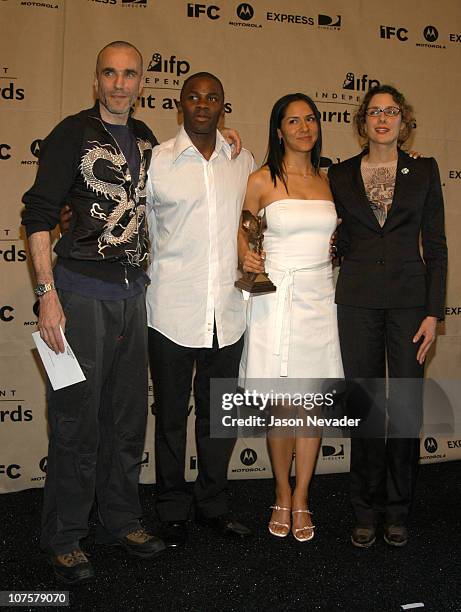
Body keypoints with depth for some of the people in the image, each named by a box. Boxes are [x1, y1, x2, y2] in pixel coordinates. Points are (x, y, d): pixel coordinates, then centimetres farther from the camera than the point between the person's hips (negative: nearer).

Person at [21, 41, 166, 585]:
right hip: (81, 292, -6)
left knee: (127, 416, 13)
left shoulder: (146, 140, 13)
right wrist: (47, 294, -17)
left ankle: (121, 520, 29)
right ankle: (63, 539, 16)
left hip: (131, 291, 6)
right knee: (77, 418, 0)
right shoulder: (72, 133, -4)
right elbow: (39, 215, -8)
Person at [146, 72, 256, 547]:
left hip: (227, 312, 3)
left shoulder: (244, 163, 9)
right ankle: (173, 512, 26)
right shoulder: (155, 161, 0)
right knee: (171, 415, 9)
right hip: (172, 312, -3)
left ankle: (213, 504, 31)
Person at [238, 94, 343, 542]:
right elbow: (241, 229, 8)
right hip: (276, 298, -3)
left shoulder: (327, 181, 12)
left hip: (320, 298, 4)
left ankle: (301, 500, 19)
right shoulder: (261, 181, 0)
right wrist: (246, 259, -9)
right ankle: (282, 496, 21)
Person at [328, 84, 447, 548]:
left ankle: (397, 510, 18)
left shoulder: (424, 171, 6)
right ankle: (366, 510, 19)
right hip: (358, 299, 1)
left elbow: (435, 246, 2)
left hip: (409, 296, 0)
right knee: (365, 405, 5)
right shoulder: (341, 175, 8)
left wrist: (434, 312, -4)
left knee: (406, 405, 0)